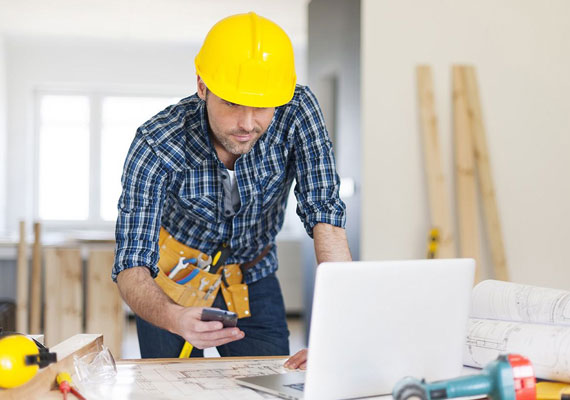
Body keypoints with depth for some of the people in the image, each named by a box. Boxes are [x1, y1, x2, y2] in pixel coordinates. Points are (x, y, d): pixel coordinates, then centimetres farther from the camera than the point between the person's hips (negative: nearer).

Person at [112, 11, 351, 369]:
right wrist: (173, 317, -56)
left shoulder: (297, 111, -27)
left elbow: (325, 216, -30)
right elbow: (132, 267, -33)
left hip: (253, 280, 1)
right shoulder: (156, 146, -30)